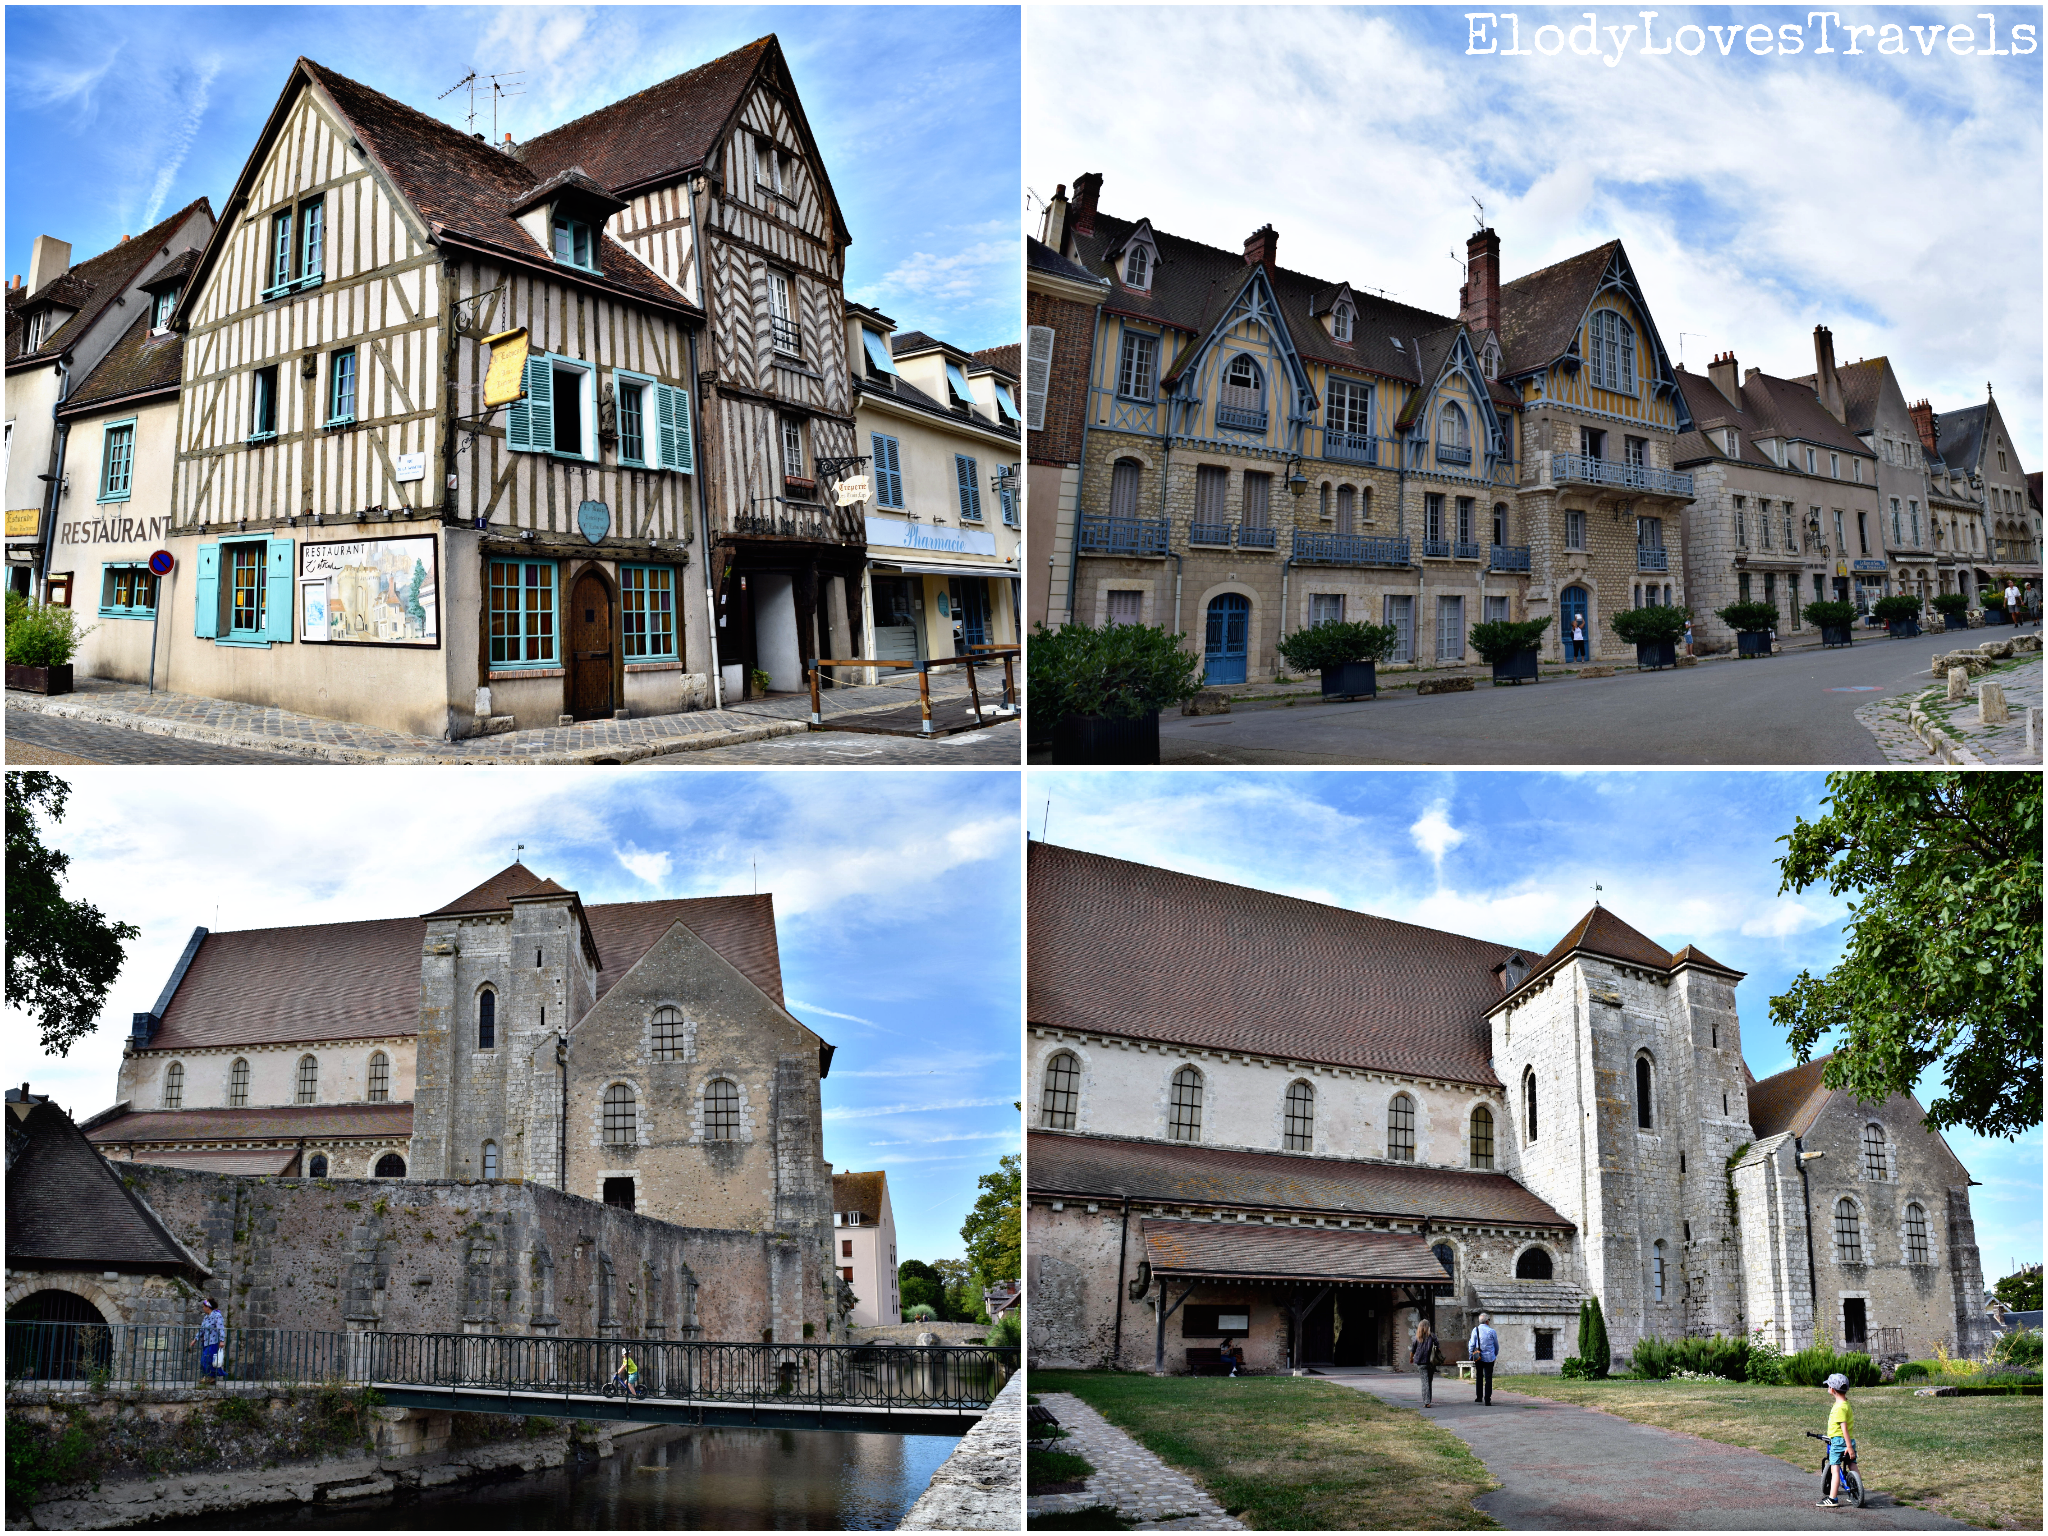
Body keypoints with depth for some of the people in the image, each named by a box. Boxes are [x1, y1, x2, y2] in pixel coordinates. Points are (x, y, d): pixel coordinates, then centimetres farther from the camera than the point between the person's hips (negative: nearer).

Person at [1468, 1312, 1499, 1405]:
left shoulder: (1475, 1330, -1)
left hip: (1478, 1358, 2)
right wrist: (1495, 1355, 24)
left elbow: (1471, 1345, -1)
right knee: (1488, 1379, 0)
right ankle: (1487, 1400, -5)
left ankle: (1479, 1397, 21)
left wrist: (1471, 1355, 9)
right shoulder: (1492, 1331, -3)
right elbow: (1496, 1346, 8)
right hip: (1489, 1358, -2)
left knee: (1479, 1377, 17)